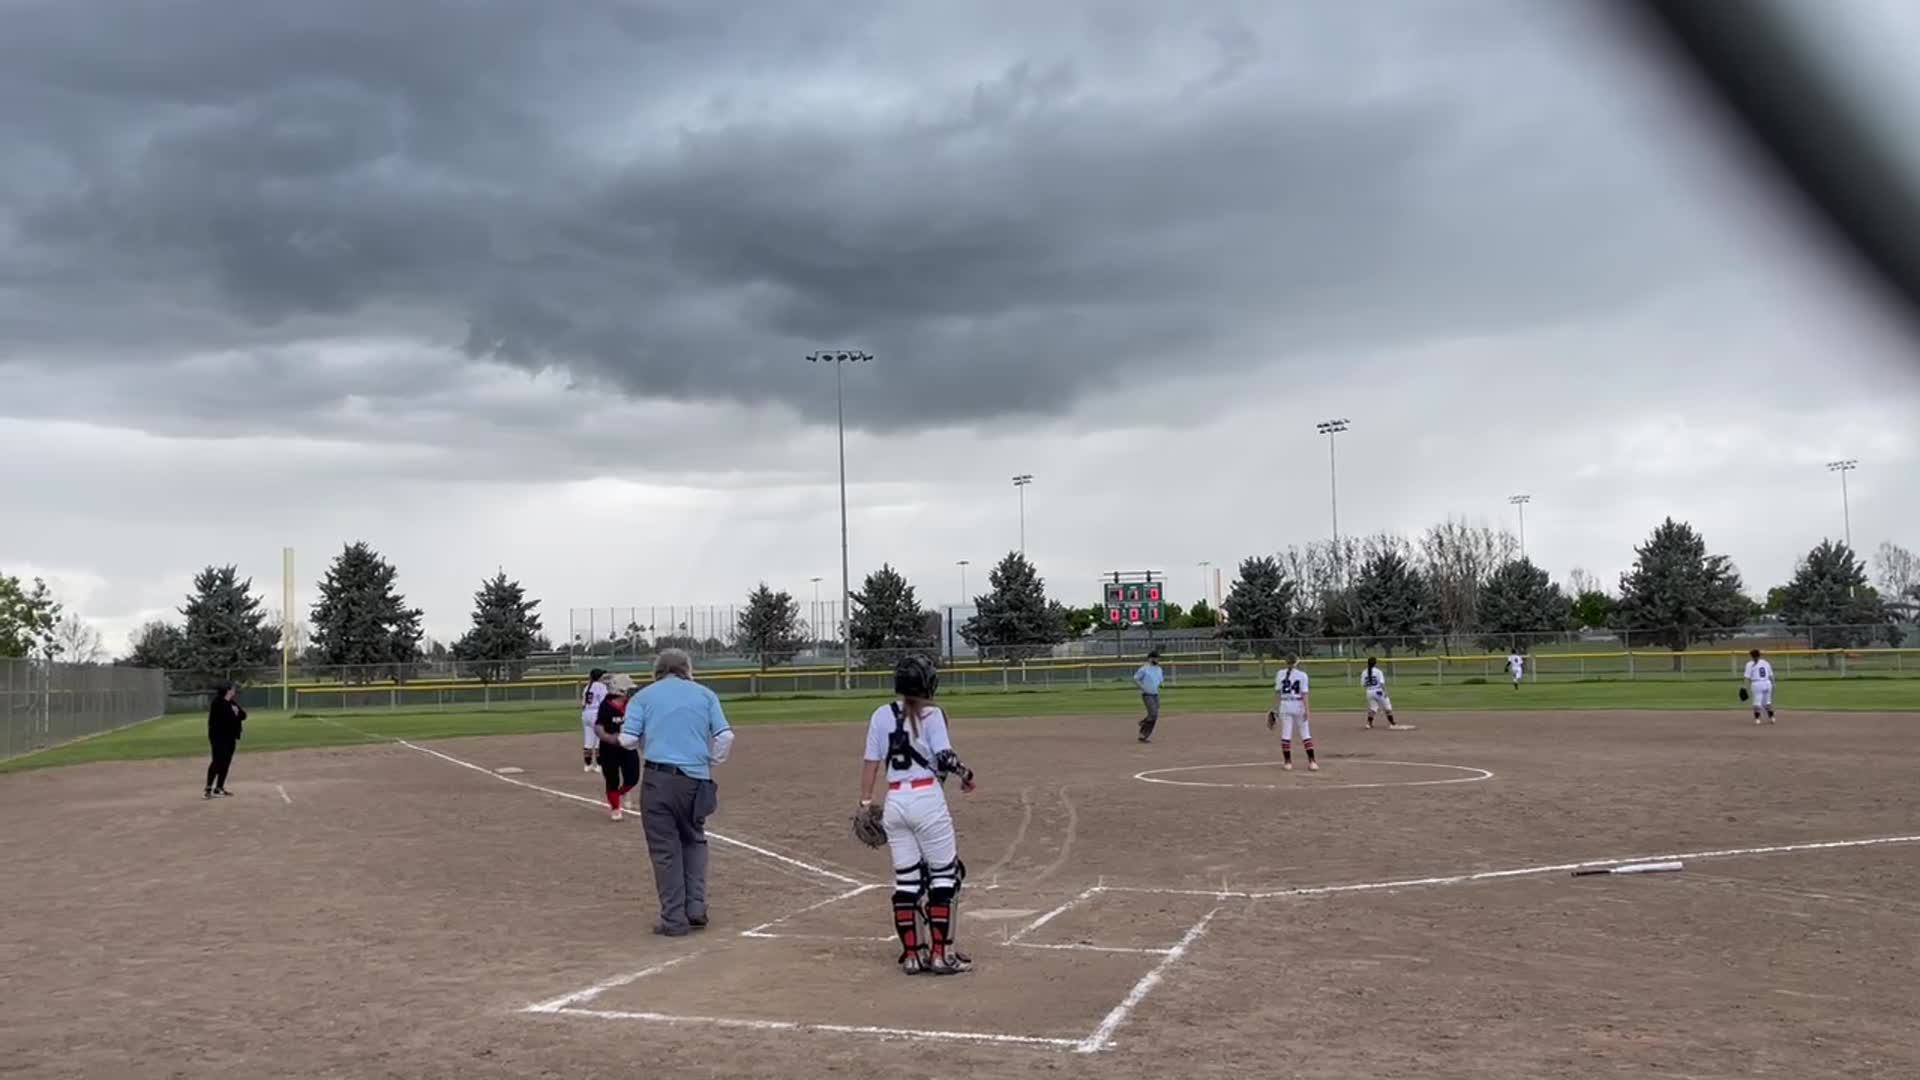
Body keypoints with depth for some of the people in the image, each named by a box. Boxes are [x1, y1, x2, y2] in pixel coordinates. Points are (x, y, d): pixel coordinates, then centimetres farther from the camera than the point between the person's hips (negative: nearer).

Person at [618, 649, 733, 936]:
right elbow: (725, 735, 1)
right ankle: (696, 910, 11)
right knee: (693, 841, 19)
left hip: (658, 778, -2)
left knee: (665, 849, 4)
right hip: (696, 778, 2)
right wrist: (711, 762, 16)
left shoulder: (643, 696, 9)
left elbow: (627, 740, -1)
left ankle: (674, 919, 4)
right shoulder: (704, 694, 12)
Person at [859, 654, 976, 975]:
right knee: (944, 874, 5)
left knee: (906, 878, 11)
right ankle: (940, 952, 2)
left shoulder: (881, 715, 7)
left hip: (895, 801, 5)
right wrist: (965, 775, 3)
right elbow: (945, 757, -14)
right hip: (928, 798, -5)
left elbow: (871, 762, 6)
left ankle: (911, 954, 13)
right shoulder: (931, 714, -5)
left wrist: (865, 801, 11)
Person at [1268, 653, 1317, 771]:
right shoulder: (1302, 675, -5)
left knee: (1286, 734, 6)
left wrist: (1276, 709, 7)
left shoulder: (1280, 674, 1)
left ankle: (1287, 762, 7)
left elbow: (1277, 693, 1)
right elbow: (1304, 694, -9)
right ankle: (1312, 762, 1)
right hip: (1299, 705, -1)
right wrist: (1306, 711, -8)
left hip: (1285, 706, 1)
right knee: (1305, 734, 5)